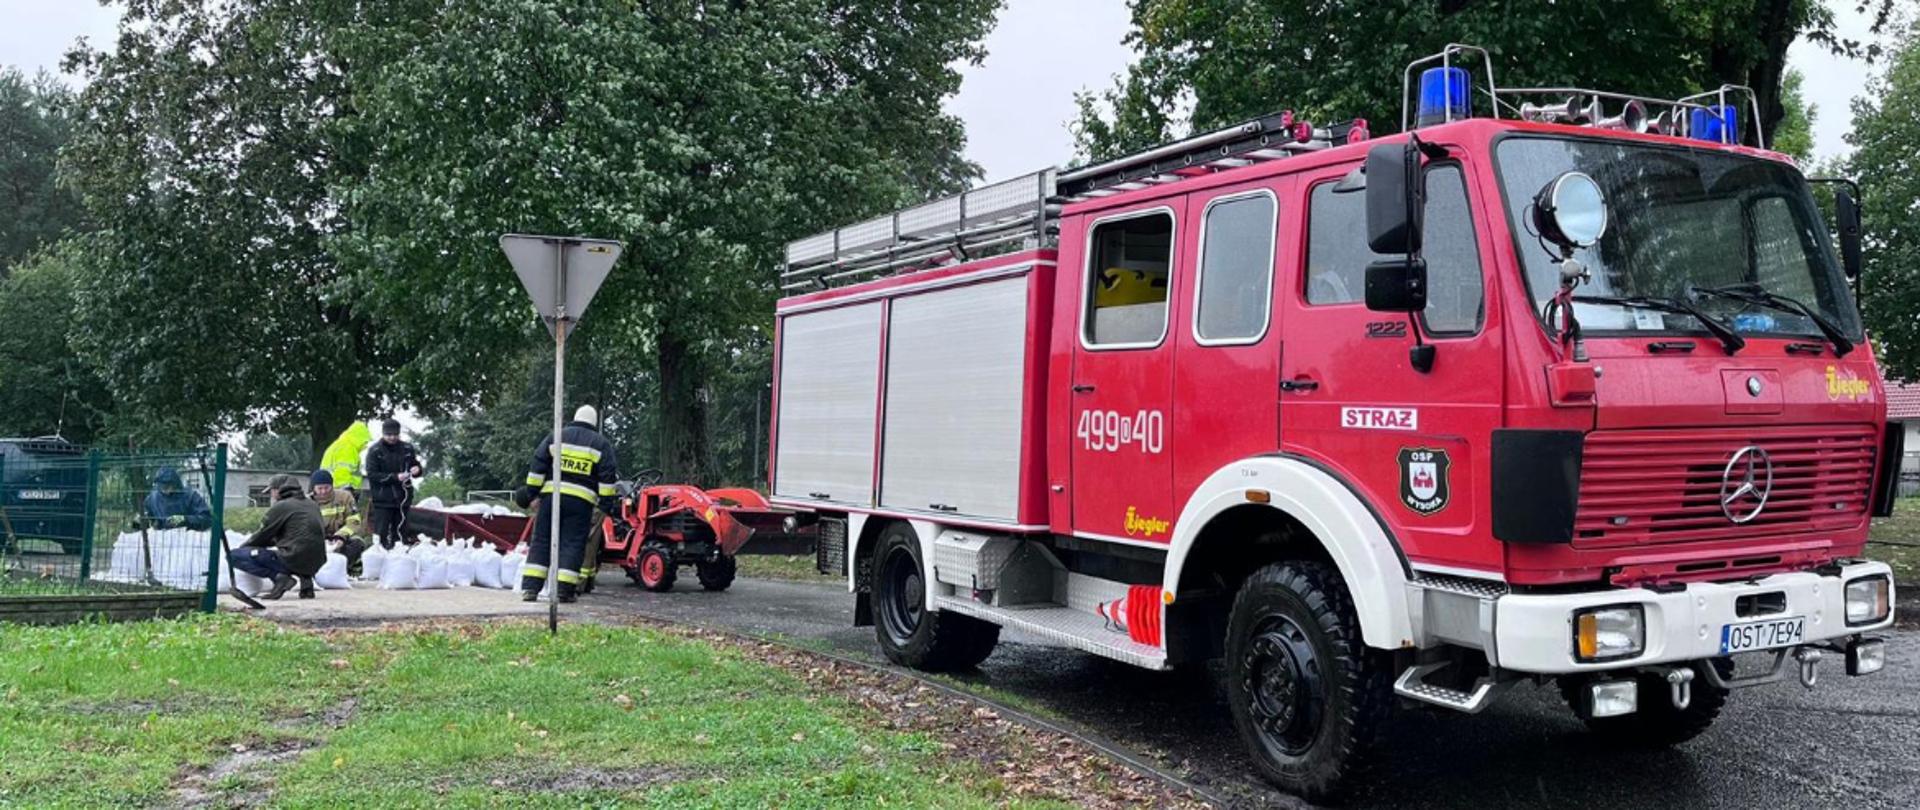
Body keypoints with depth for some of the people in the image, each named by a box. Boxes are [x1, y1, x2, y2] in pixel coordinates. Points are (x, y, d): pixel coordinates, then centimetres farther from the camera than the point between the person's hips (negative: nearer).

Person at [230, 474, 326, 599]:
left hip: (294, 560, -8)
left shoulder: (280, 507, -3)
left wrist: (242, 547, 21)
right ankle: (304, 578, 14)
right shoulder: (313, 505, 17)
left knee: (233, 556, -2)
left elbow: (262, 536, 4)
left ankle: (279, 577, -14)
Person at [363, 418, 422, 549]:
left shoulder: (407, 448, 6)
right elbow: (372, 475, -8)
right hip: (383, 498, -4)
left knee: (400, 533, 10)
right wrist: (395, 477, -19)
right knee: (382, 533, -5)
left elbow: (416, 465, 18)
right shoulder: (375, 450, -3)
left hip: (402, 497, 4)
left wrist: (416, 470, -8)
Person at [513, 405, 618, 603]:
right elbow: (607, 476, 1)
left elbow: (537, 466, 7)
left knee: (541, 542, 6)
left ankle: (530, 588, 1)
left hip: (551, 495, 2)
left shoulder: (556, 437, 12)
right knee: (572, 544, 2)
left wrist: (529, 491, 9)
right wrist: (608, 503, 2)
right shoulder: (601, 444, 7)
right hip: (581, 500, -2)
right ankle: (564, 590, -4)